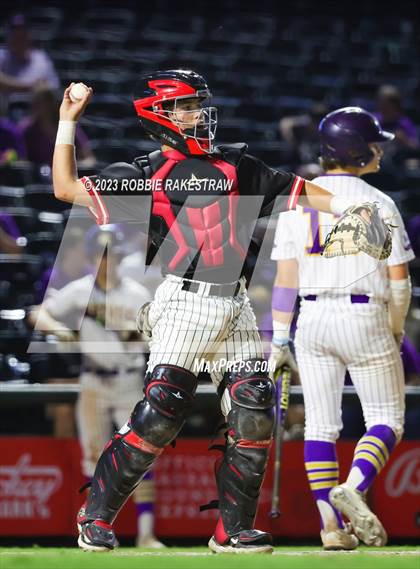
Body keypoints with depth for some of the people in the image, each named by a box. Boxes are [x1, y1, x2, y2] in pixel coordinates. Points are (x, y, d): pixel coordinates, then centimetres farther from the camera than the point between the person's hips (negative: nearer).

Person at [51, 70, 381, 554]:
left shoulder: (235, 165, 16)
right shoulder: (144, 176, 4)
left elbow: (291, 190, 20)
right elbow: (67, 189, 0)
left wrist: (344, 204, 9)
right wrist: (67, 123, -1)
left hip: (235, 309, 5)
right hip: (183, 305, -5)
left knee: (254, 417, -1)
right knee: (160, 415, -13)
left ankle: (233, 530, 9)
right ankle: (96, 515, -1)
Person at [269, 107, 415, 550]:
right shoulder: (379, 204, -5)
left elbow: (285, 277, 3)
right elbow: (399, 280, -5)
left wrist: (280, 339, 6)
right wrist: (395, 332, 11)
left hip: (312, 320, 4)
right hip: (366, 318, -4)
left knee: (320, 425, 8)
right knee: (386, 420, 7)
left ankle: (331, 526, 1)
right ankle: (353, 489, -19)